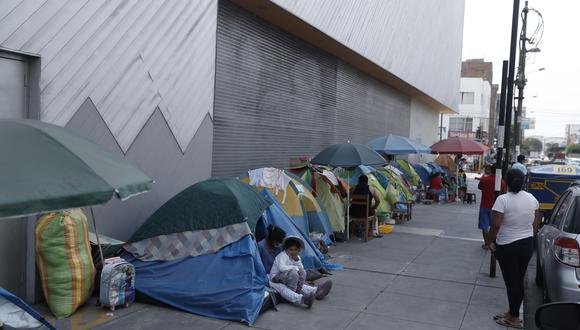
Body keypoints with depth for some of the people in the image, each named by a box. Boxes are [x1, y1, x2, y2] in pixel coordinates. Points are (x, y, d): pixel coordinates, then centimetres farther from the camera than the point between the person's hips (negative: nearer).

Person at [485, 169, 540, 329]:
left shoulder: (503, 199, -18)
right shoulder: (532, 198, 0)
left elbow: (496, 225, -20)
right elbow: (536, 223, 8)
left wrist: (488, 242, -7)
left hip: (507, 247, -6)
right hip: (527, 244, 6)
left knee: (511, 282, 4)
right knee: (519, 281, 16)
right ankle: (513, 312, 28)